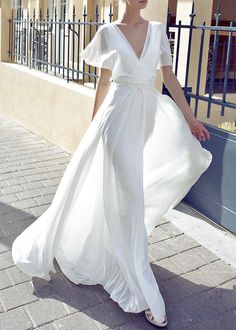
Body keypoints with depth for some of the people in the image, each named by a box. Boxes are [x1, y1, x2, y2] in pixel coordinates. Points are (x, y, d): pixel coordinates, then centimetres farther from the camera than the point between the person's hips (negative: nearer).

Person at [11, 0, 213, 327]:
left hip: (150, 115, 5)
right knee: (126, 196, -4)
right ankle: (144, 294, 5)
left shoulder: (157, 29, 9)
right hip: (119, 116, -5)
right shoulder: (108, 32, 0)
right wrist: (94, 126, 8)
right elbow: (104, 82, 5)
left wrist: (190, 117, 7)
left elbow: (169, 77, 9)